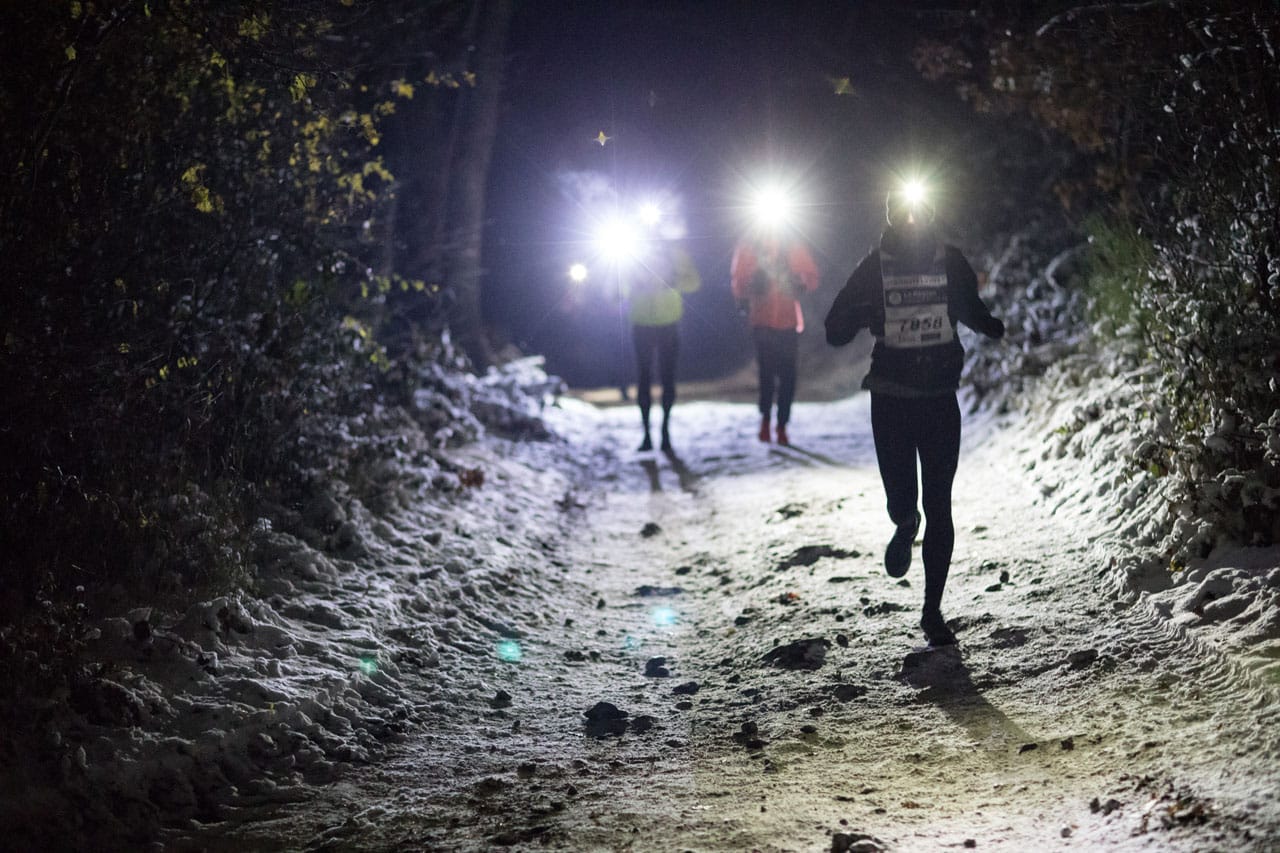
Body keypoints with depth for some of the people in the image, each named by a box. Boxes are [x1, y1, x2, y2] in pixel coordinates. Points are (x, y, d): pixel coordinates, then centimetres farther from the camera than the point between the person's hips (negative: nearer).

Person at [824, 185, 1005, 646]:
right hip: (891, 399, -1)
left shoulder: (950, 262, 3)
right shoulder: (875, 267, -1)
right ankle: (905, 528, 38)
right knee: (901, 499, -2)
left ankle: (932, 611, 7)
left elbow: (970, 309, 20)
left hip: (940, 398, 1)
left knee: (938, 507, -2)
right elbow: (836, 330, -1)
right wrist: (858, 316, -23)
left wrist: (993, 327, -1)